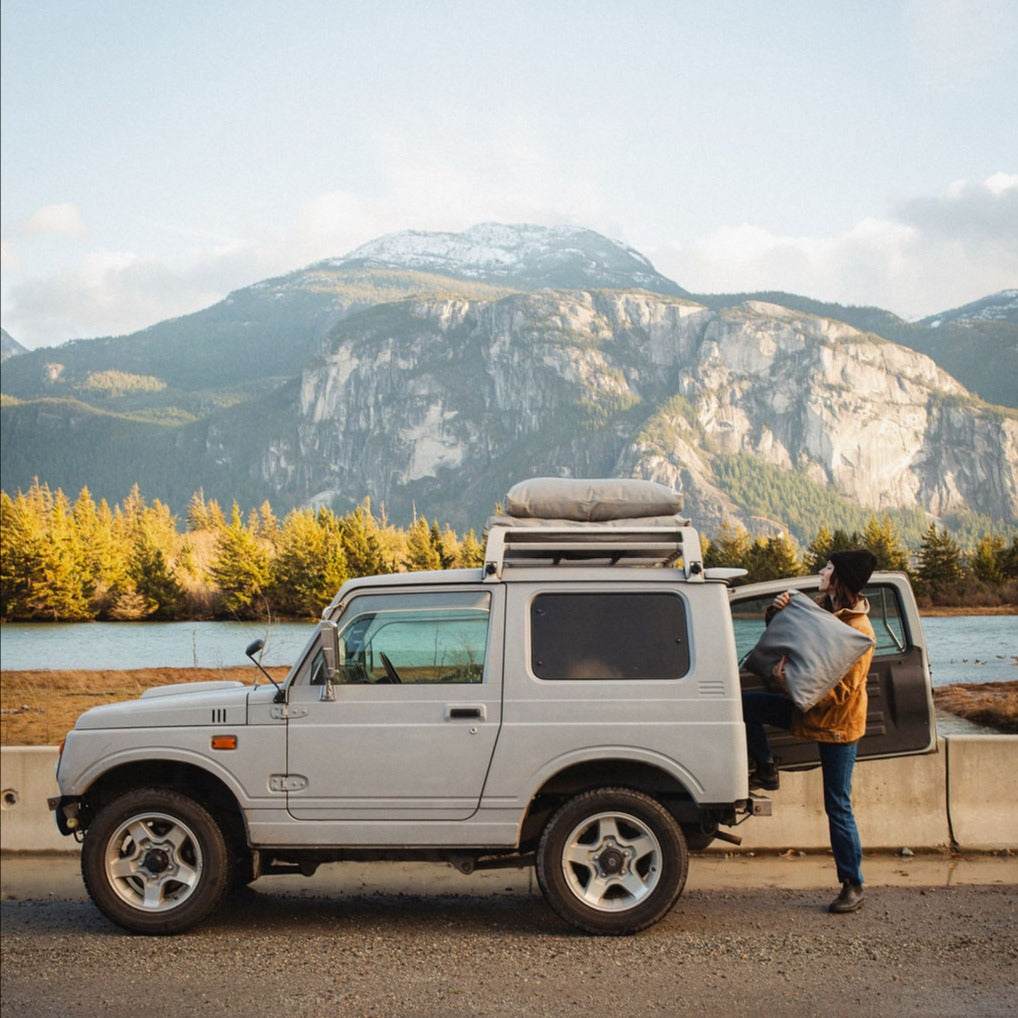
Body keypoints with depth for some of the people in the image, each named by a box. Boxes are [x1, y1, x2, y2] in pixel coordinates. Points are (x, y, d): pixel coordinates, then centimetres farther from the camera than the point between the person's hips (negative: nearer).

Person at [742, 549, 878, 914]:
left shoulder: (859, 631, -22)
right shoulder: (821, 608, 3)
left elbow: (843, 689, -24)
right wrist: (779, 610, -5)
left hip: (838, 723, -7)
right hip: (809, 709, 7)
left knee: (838, 807, -3)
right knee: (746, 704, -8)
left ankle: (853, 886, 9)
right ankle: (766, 771, 8)